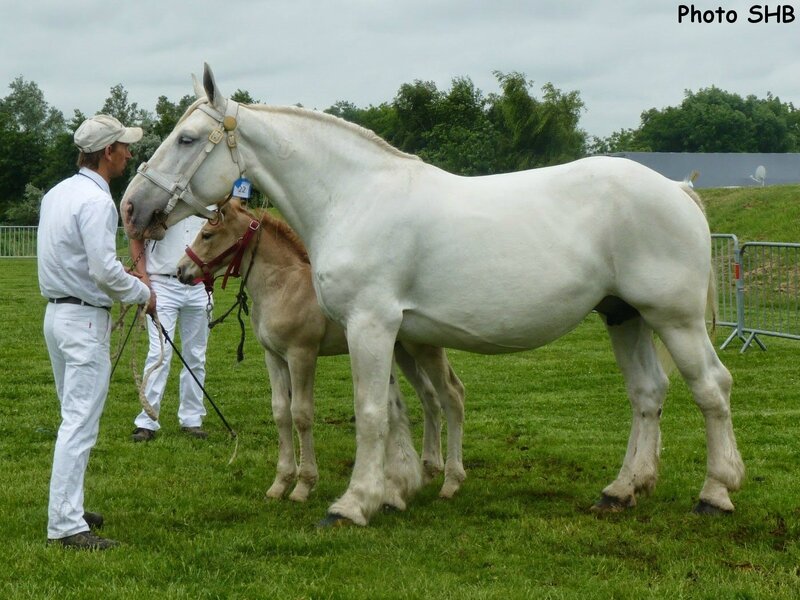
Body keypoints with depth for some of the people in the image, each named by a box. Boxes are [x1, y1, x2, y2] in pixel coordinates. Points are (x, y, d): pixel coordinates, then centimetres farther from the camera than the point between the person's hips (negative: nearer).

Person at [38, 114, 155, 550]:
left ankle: (67, 508, 24)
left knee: (75, 417, 18)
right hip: (85, 318, -10)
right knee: (80, 423, -9)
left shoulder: (56, 194, 12)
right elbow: (105, 270, -23)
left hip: (57, 312, 10)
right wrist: (143, 293, -6)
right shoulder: (96, 201, -17)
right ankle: (66, 525, -10)